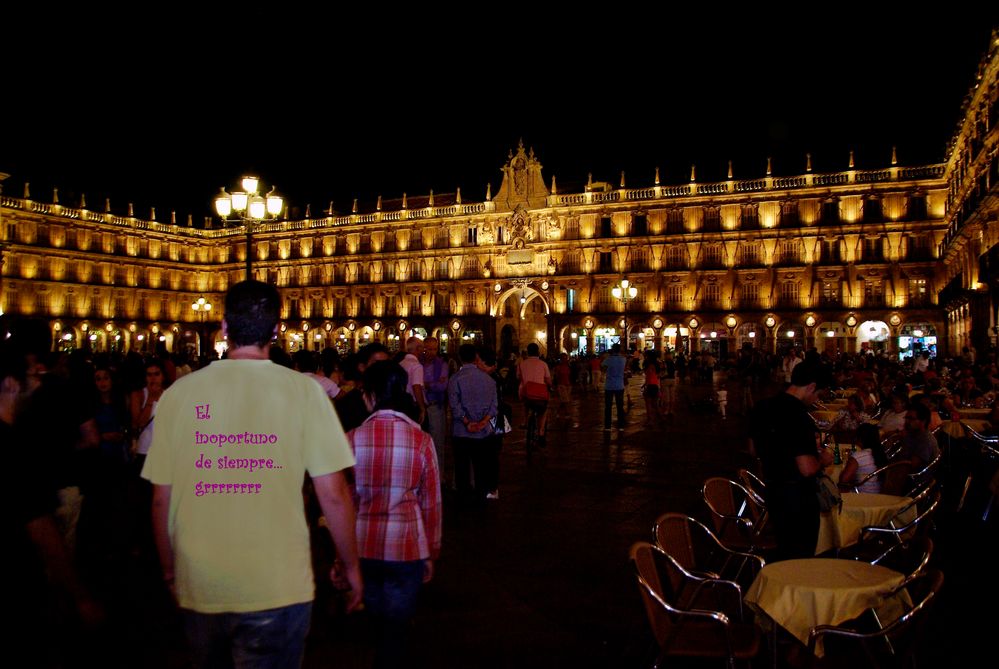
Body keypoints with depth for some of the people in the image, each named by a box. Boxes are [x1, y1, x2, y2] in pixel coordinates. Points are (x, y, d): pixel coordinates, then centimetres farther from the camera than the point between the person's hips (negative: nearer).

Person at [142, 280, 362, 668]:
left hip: (198, 589, 3)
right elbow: (333, 495, -10)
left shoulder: (178, 393, -4)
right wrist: (350, 566, 5)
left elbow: (161, 500, 2)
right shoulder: (303, 390, -10)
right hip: (278, 587, -3)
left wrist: (169, 571, 17)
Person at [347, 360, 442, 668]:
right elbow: (431, 502, -2)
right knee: (395, 630, 10)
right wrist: (431, 553, 10)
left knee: (379, 621, 23)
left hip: (363, 546, 2)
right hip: (407, 548, -2)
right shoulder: (421, 440, -7)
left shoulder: (353, 438, -6)